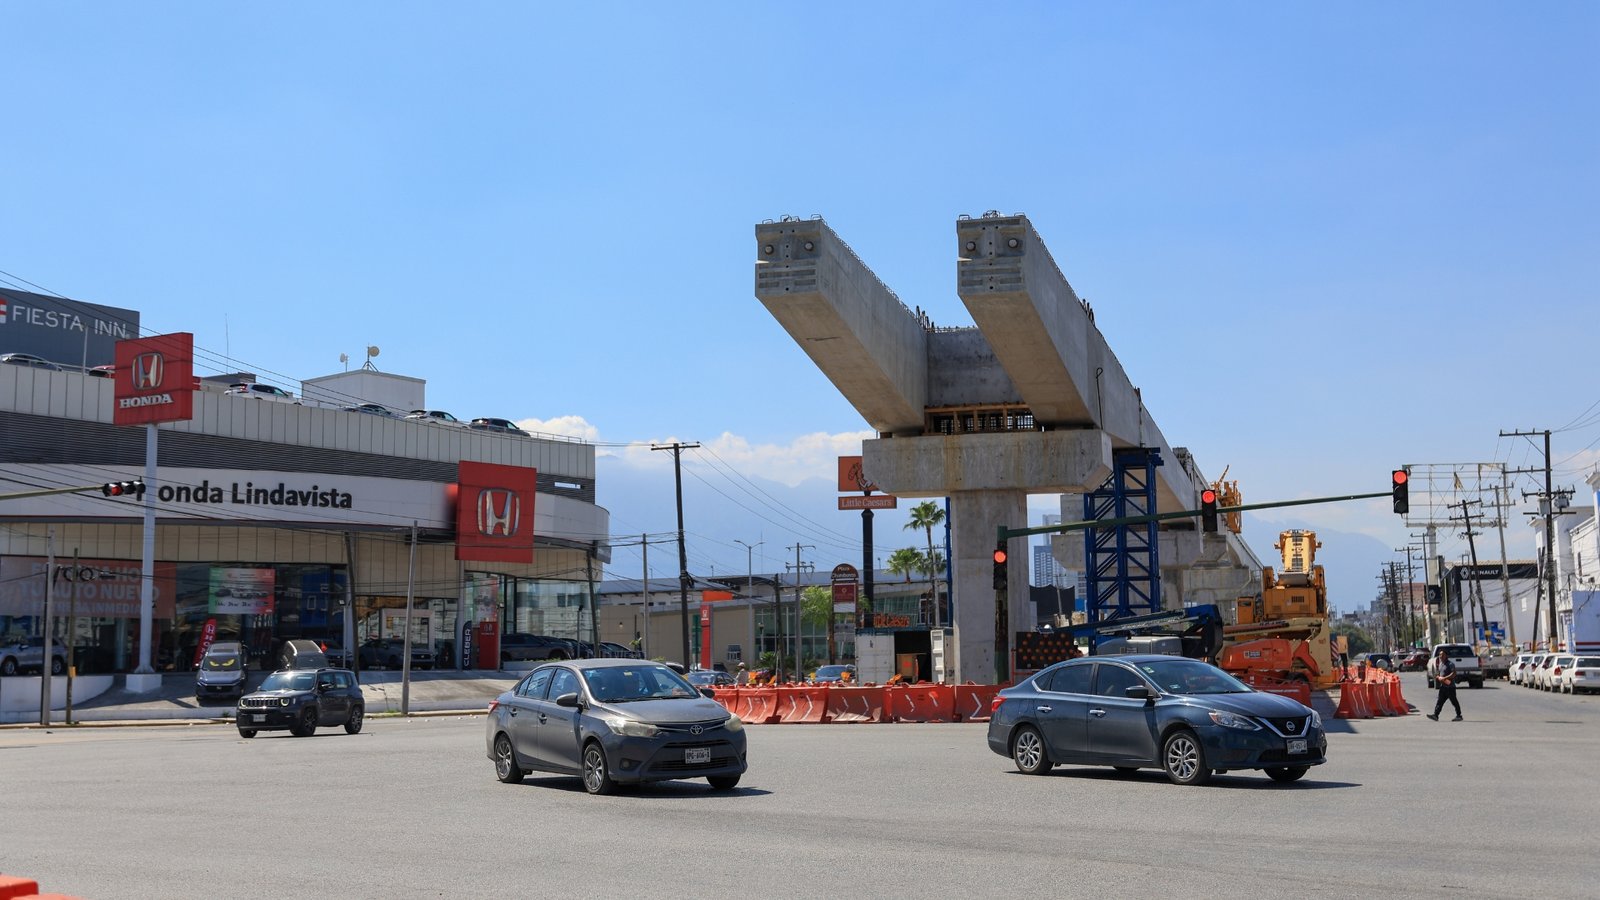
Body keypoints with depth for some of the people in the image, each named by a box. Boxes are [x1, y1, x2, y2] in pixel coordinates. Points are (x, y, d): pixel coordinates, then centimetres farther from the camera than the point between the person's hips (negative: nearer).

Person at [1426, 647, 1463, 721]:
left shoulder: (1450, 664, -11)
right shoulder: (1440, 664, 15)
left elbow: (1453, 674, -21)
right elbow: (1438, 673, 26)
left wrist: (1444, 678, -24)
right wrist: (1438, 677, 4)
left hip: (1450, 686, -8)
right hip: (1442, 686, 8)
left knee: (1454, 701, 0)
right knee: (1440, 701, 2)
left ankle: (1459, 716, 9)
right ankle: (1435, 715, -3)